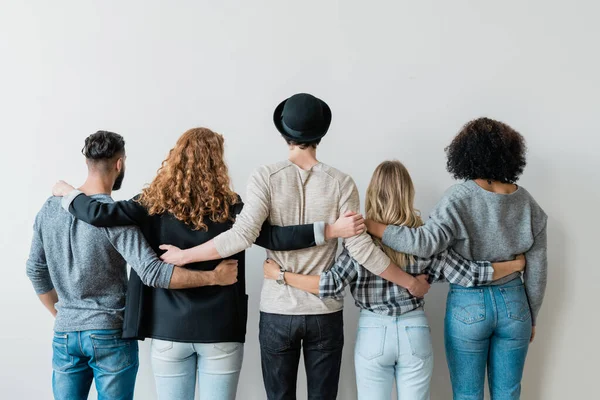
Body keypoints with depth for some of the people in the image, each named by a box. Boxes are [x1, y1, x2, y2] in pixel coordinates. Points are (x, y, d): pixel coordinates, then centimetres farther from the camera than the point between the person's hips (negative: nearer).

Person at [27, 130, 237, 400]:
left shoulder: (49, 209, 2)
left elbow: (35, 270, 11)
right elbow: (152, 273, -24)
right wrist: (214, 277, -20)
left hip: (64, 335, 5)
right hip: (111, 335, -5)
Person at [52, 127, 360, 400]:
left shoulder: (155, 205, -4)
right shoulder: (230, 209, -6)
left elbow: (101, 215, -11)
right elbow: (274, 237, -13)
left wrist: (69, 194, 7)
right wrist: (330, 229, -13)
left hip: (169, 331, 1)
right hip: (221, 331, -1)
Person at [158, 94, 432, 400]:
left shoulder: (266, 177, -7)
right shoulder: (340, 183, -5)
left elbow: (242, 236, -16)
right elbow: (360, 248, -9)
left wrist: (181, 256, -6)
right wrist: (411, 283, 2)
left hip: (277, 312, 0)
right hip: (325, 313, 0)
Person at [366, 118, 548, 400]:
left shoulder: (460, 198, -16)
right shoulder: (526, 202, -3)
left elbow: (426, 242, -30)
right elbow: (536, 269, 2)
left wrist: (369, 225, -24)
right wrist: (532, 317, 14)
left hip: (468, 306, -3)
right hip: (514, 304, 3)